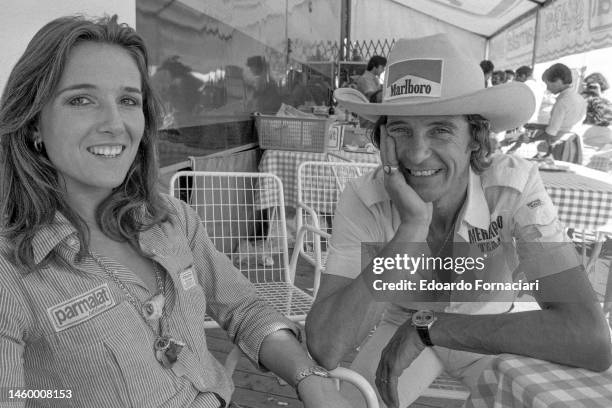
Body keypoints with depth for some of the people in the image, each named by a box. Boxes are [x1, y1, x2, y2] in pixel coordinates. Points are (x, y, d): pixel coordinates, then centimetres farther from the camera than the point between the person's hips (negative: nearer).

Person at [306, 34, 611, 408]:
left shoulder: (516, 186, -26)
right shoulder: (364, 202, -26)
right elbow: (324, 349, -36)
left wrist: (425, 326, -34)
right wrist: (412, 225, -41)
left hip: (491, 336, 2)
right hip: (401, 331, -1)